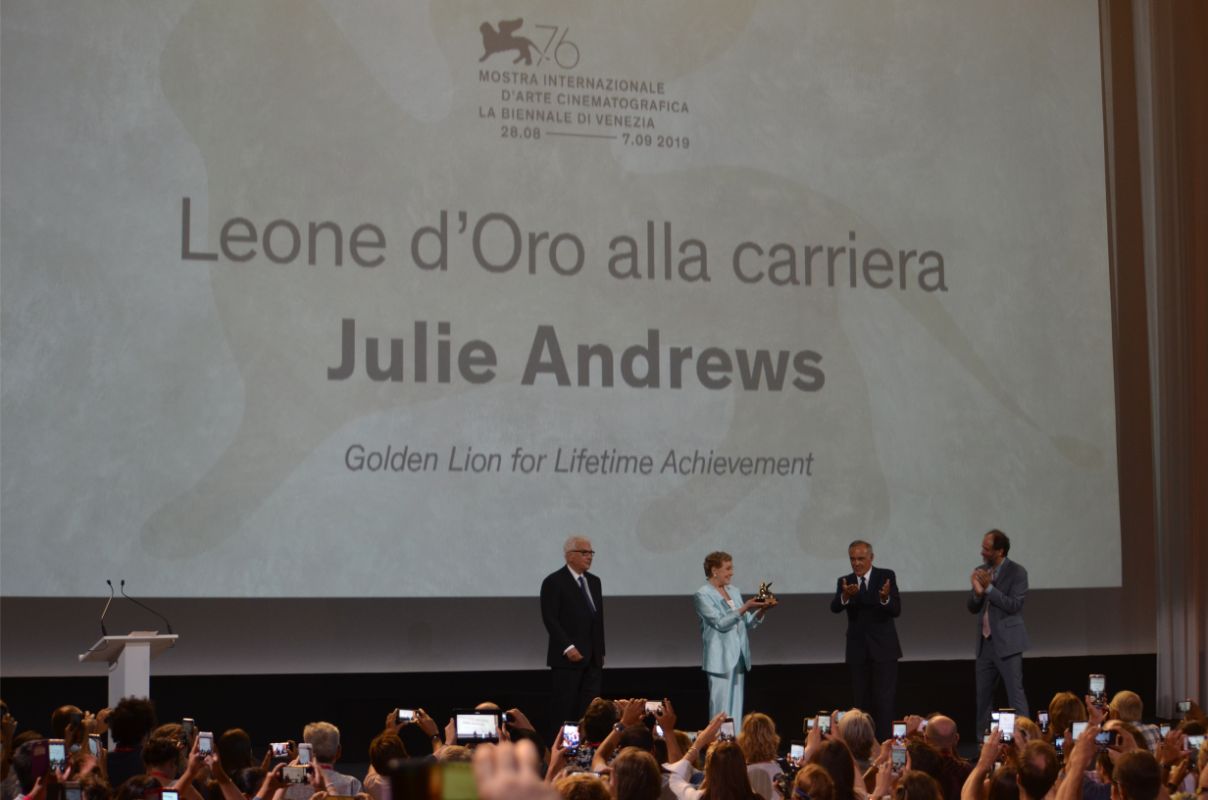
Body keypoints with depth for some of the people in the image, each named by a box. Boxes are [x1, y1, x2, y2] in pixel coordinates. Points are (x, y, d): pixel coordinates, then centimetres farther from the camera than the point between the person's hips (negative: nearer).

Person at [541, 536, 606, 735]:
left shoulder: (594, 581, 16)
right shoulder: (554, 582, -6)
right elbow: (550, 619, -12)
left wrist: (600, 652, 15)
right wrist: (568, 647, -19)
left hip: (593, 659, 6)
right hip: (569, 658, -6)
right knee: (565, 711, -3)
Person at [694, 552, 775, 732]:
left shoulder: (734, 591, 14)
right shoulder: (703, 595, -7)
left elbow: (748, 622, 13)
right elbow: (720, 623, -17)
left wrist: (762, 610, -5)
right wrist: (745, 608, -23)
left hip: (738, 658, 7)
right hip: (720, 660, -7)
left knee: (736, 708, 8)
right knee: (721, 709, -7)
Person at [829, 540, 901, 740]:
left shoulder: (886, 576, -3)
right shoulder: (845, 582, 4)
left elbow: (896, 610, -13)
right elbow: (834, 607, -15)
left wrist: (885, 598, -35)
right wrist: (845, 595, -37)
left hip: (883, 648, -3)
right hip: (857, 651, 3)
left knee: (883, 700, -9)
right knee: (862, 702, 6)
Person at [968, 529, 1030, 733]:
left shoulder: (1017, 573, -8)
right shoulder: (981, 571, 10)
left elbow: (1014, 605, -17)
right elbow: (972, 608, 9)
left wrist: (989, 588, -21)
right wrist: (977, 592, -12)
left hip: (1007, 643, -6)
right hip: (985, 643, 6)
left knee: (1015, 693, -6)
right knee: (982, 695, 9)